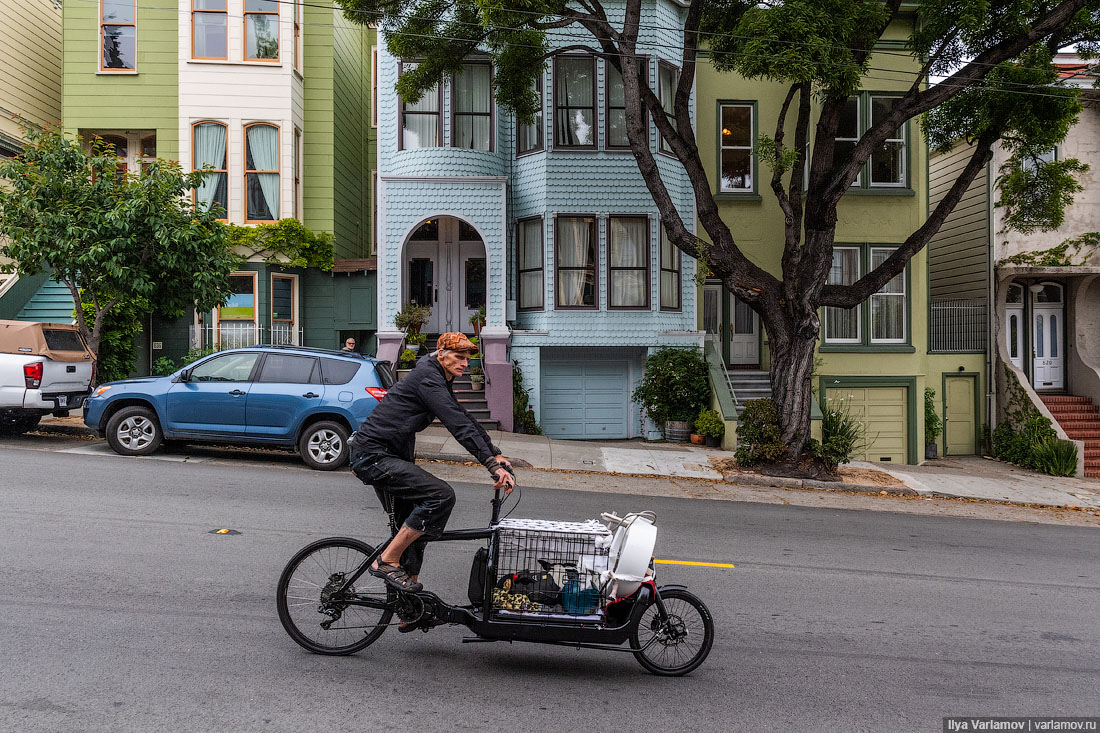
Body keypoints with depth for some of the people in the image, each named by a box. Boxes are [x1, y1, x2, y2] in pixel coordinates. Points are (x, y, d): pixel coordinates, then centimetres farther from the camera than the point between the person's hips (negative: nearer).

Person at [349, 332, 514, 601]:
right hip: (372, 455, -11)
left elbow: (464, 419, 19)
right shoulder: (427, 377, -17)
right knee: (441, 495, -22)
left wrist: (496, 455, 12)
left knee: (411, 526, 12)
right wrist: (493, 466, -31)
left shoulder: (441, 383, 15)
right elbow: (458, 424, -26)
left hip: (387, 456, 11)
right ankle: (387, 561, -12)